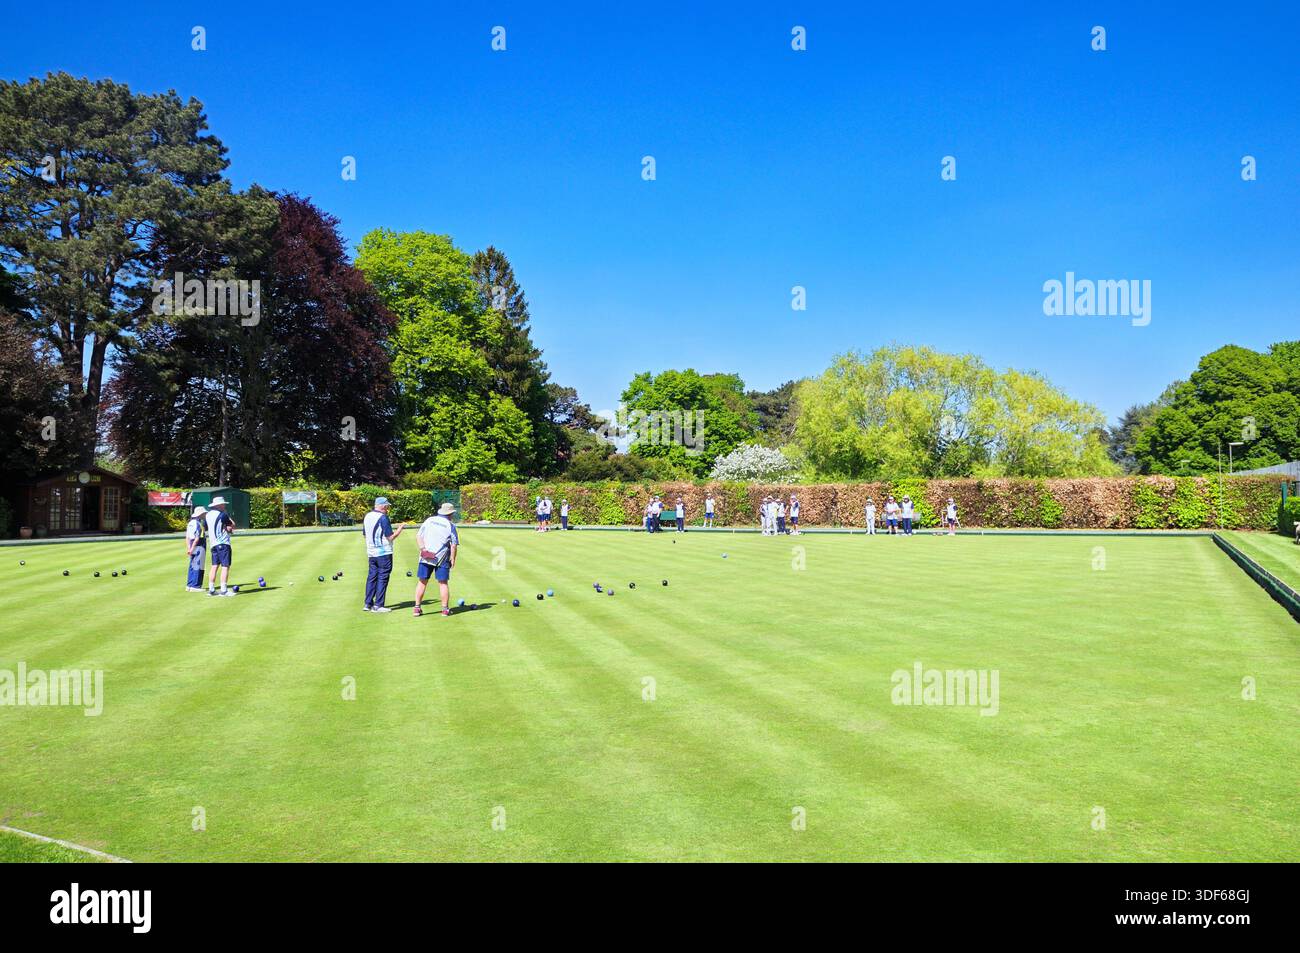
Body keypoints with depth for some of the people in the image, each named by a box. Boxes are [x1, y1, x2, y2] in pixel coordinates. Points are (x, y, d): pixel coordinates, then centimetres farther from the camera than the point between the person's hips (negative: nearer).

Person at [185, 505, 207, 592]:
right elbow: (197, 538, -20)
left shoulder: (190, 523, 13)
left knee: (192, 567, 14)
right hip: (199, 547, -9)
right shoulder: (198, 524, -15)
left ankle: (189, 585, 18)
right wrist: (192, 548, -17)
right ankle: (195, 586, -3)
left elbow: (187, 537, 15)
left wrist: (188, 548, 16)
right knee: (198, 567, -4)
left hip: (193, 548, 9)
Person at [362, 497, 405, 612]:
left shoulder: (367, 516, 8)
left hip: (370, 553, 7)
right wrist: (400, 528, -4)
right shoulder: (383, 517, -16)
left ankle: (368, 604, 14)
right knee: (382, 578, -1)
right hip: (384, 553, -7)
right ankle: (378, 605, -1)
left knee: (371, 577, 13)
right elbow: (390, 537, -17)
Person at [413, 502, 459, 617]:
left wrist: (423, 548, -4)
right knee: (443, 583, 4)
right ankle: (445, 609, 5)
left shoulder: (429, 520, 7)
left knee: (422, 582, 7)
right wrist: (453, 560, 2)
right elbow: (454, 545, -5)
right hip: (442, 558, -2)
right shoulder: (451, 526, -1)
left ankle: (417, 608, 7)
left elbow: (418, 535, 1)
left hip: (426, 557, 2)